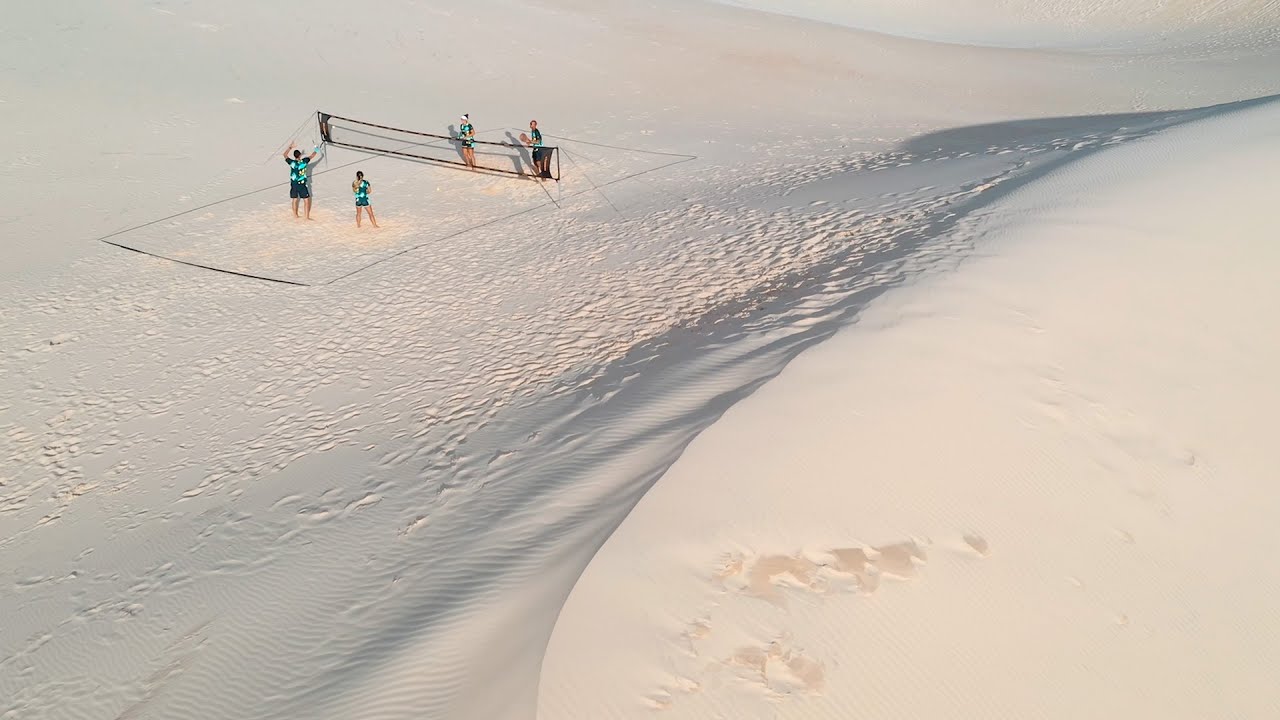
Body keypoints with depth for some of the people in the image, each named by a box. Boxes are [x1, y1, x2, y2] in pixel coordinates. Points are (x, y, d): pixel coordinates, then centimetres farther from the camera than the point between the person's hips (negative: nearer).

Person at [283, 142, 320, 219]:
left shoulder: (292, 162, -11)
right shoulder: (304, 161, -13)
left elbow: (285, 155, 7)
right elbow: (311, 156, 6)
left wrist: (290, 147, 13)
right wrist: (316, 150, 22)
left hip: (293, 184, 2)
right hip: (302, 184, -2)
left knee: (295, 199, 16)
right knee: (307, 200, 6)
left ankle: (295, 215, 27)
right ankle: (307, 216, 3)